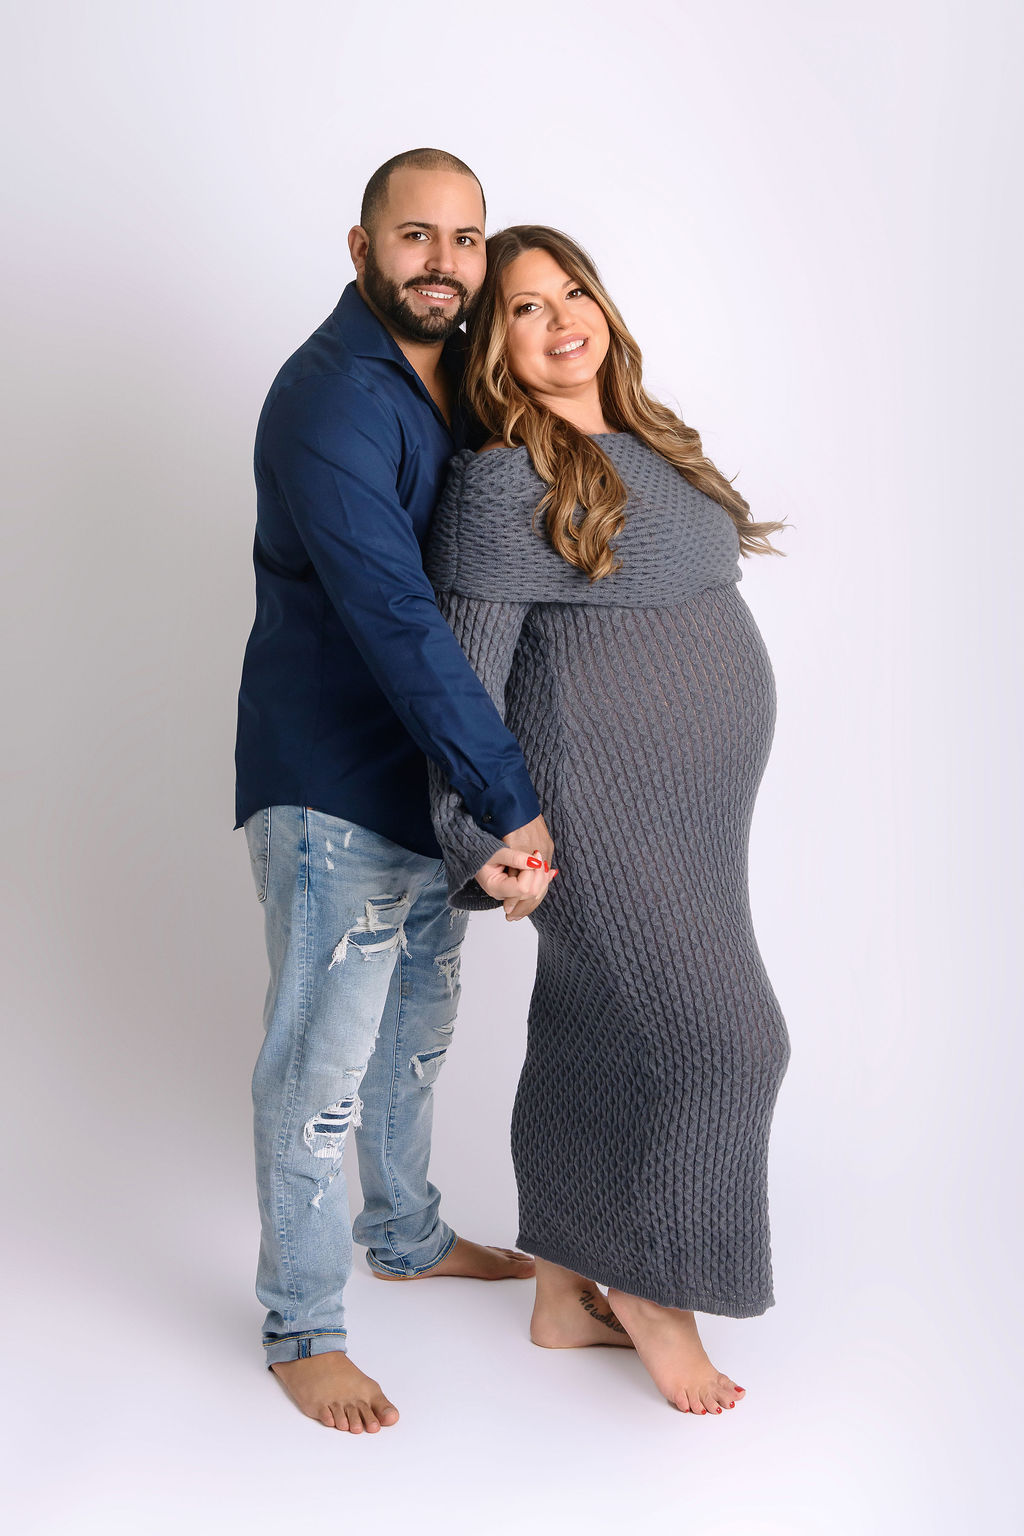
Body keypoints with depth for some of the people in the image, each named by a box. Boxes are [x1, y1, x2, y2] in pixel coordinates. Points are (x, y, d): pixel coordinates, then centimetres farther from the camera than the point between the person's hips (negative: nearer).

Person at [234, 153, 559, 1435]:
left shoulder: (460, 375, 7)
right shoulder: (330, 402, -22)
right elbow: (395, 621, -30)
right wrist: (510, 802, -32)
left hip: (431, 774, 9)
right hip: (333, 790, -8)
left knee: (416, 1026, 23)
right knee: (322, 1065, 2)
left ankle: (405, 1234, 44)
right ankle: (300, 1329, 19)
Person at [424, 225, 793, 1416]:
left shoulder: (648, 444, 12)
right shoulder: (502, 480, -13)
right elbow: (464, 669, -14)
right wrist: (486, 837, -17)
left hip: (687, 806, 8)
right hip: (599, 810, -8)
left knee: (601, 1046, 14)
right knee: (715, 1038, -4)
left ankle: (566, 1297, 29)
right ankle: (648, 1287, 18)